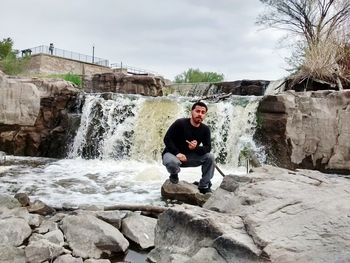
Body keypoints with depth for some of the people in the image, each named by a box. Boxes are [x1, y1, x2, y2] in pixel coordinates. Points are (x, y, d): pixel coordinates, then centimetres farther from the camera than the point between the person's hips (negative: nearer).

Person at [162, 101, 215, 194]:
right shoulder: (180, 123, -18)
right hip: (172, 154, -4)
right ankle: (174, 175, -1)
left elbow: (208, 147, -7)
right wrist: (177, 153, -29)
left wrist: (196, 148, -29)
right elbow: (167, 139, -18)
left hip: (190, 156, 5)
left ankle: (204, 186, -3)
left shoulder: (205, 129, -4)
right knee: (172, 162, -40)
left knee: (210, 157, -15)